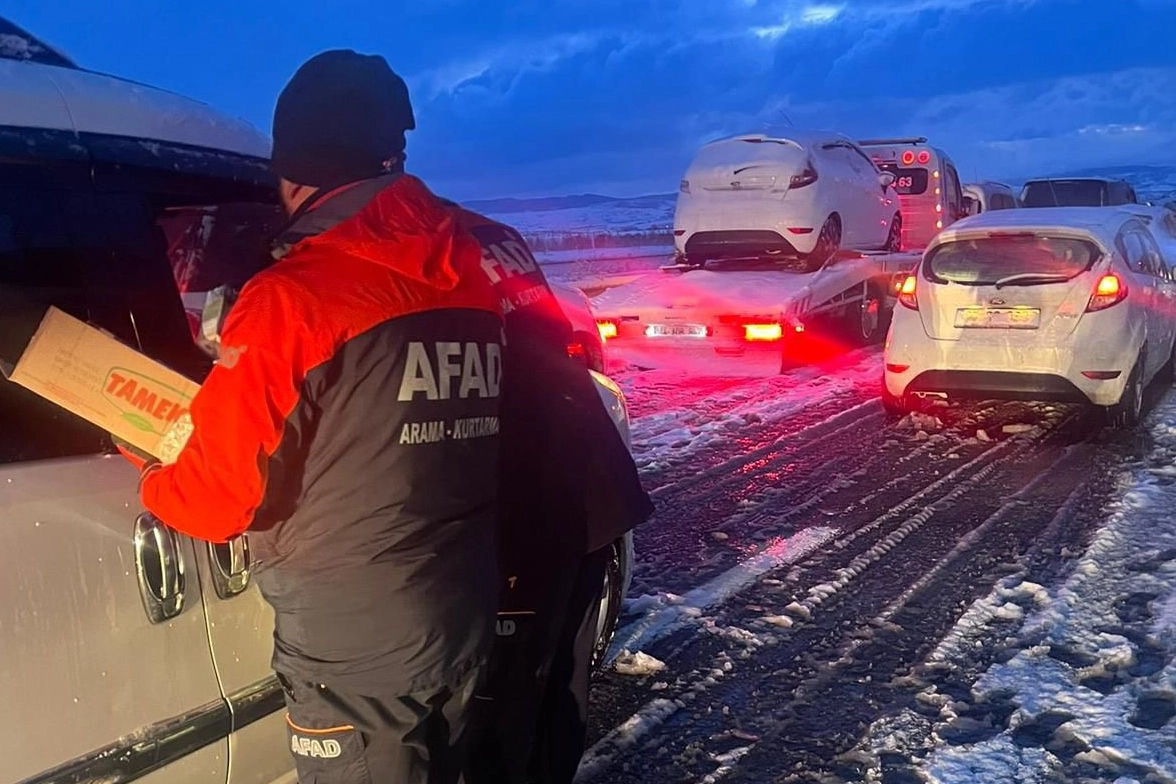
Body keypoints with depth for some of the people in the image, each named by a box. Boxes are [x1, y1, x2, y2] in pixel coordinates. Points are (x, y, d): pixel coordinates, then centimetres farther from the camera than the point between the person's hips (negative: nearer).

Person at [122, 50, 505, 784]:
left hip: (359, 653, -6)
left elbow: (220, 494, -14)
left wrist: (156, 482, 8)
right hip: (467, 625, 7)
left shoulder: (293, 296, -20)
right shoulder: (471, 280, 2)